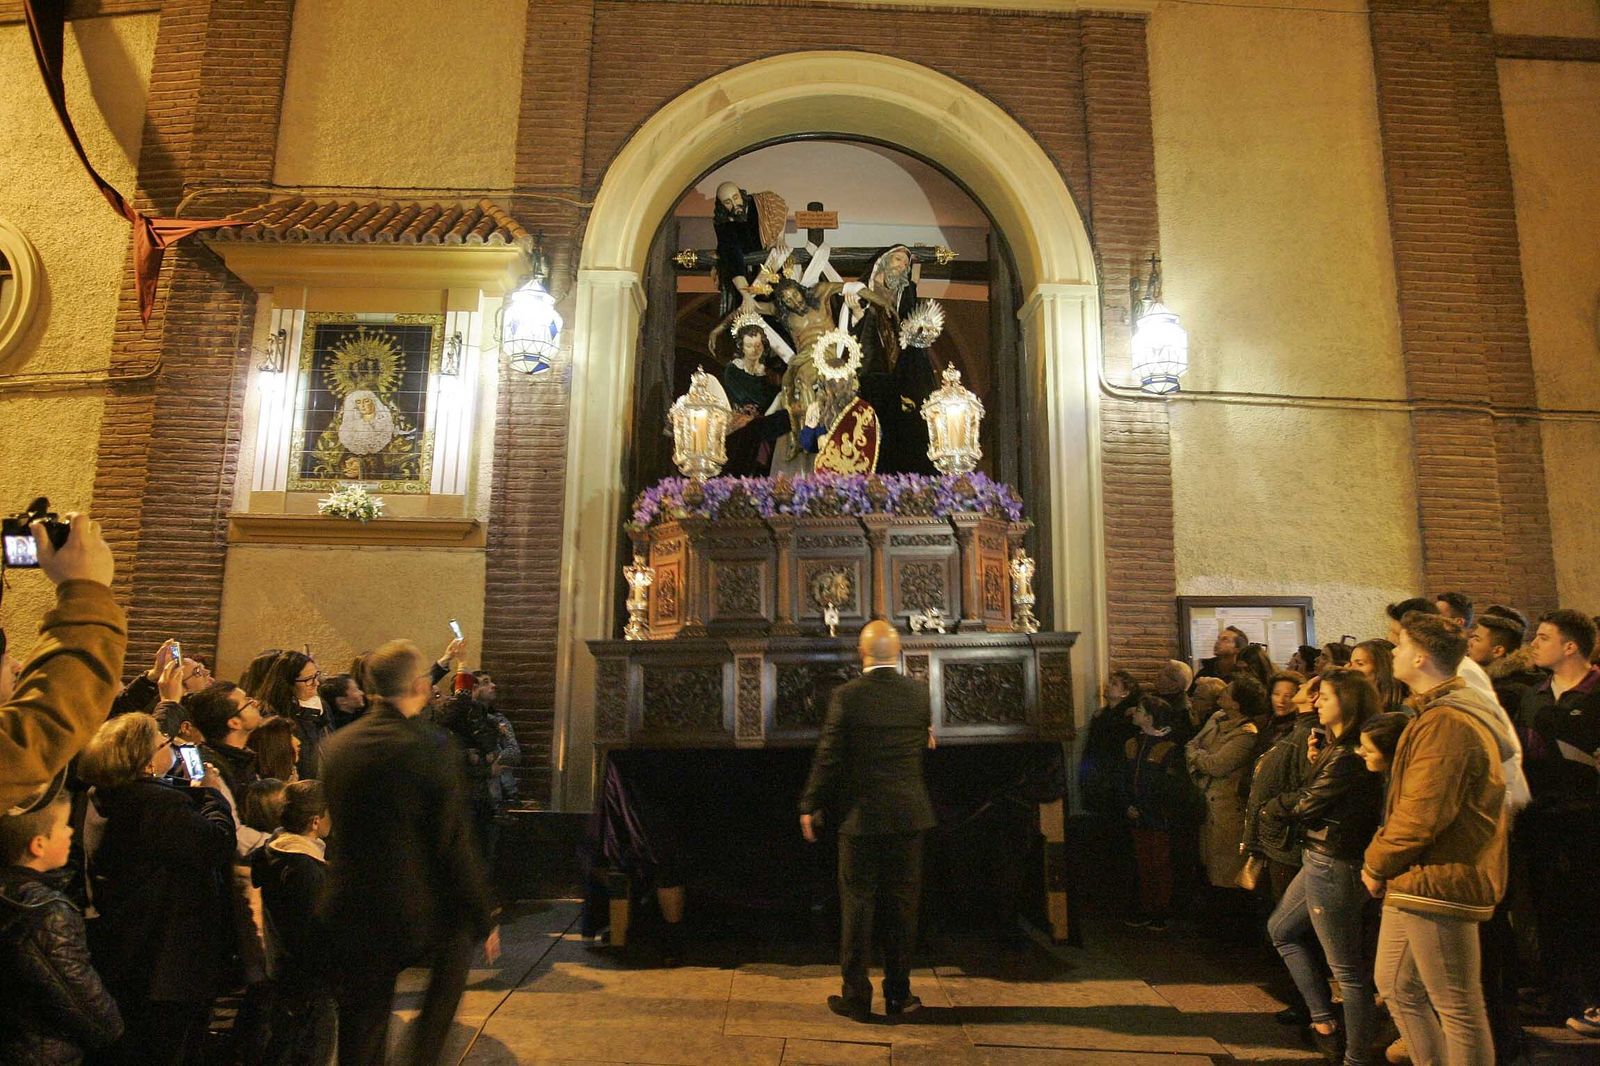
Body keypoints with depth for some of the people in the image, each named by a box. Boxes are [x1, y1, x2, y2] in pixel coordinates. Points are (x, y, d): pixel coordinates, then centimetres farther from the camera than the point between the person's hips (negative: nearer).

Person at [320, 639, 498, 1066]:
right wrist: (485, 921, -4)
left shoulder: (335, 745, -1)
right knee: (460, 938, 28)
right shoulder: (435, 747, -18)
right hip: (415, 919, -4)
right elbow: (456, 846, -15)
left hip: (348, 918, 4)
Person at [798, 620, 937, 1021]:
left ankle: (856, 997, 15)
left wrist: (810, 807, 2)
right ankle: (898, 995, 21)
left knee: (857, 905, 8)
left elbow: (828, 757, -9)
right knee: (902, 905, 12)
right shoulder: (919, 693, -2)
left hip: (861, 816, -3)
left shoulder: (846, 696, -12)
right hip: (908, 816, 3)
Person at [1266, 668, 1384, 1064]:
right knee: (1281, 928, 23)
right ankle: (1324, 1020, 25)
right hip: (1320, 858, 11)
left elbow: (1306, 805, -16)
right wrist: (1314, 760, -5)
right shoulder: (1337, 749, 9)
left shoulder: (1347, 757, -22)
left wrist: (1272, 808, 2)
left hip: (1334, 866, -11)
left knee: (1346, 967, 2)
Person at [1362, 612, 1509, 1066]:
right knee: (1396, 985, 19)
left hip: (1438, 882, -11)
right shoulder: (1443, 711, 15)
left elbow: (1421, 815, -24)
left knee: (1458, 1008, 3)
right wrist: (1381, 862, 13)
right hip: (1417, 882, 11)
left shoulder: (1446, 723, -21)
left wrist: (1376, 862, -9)